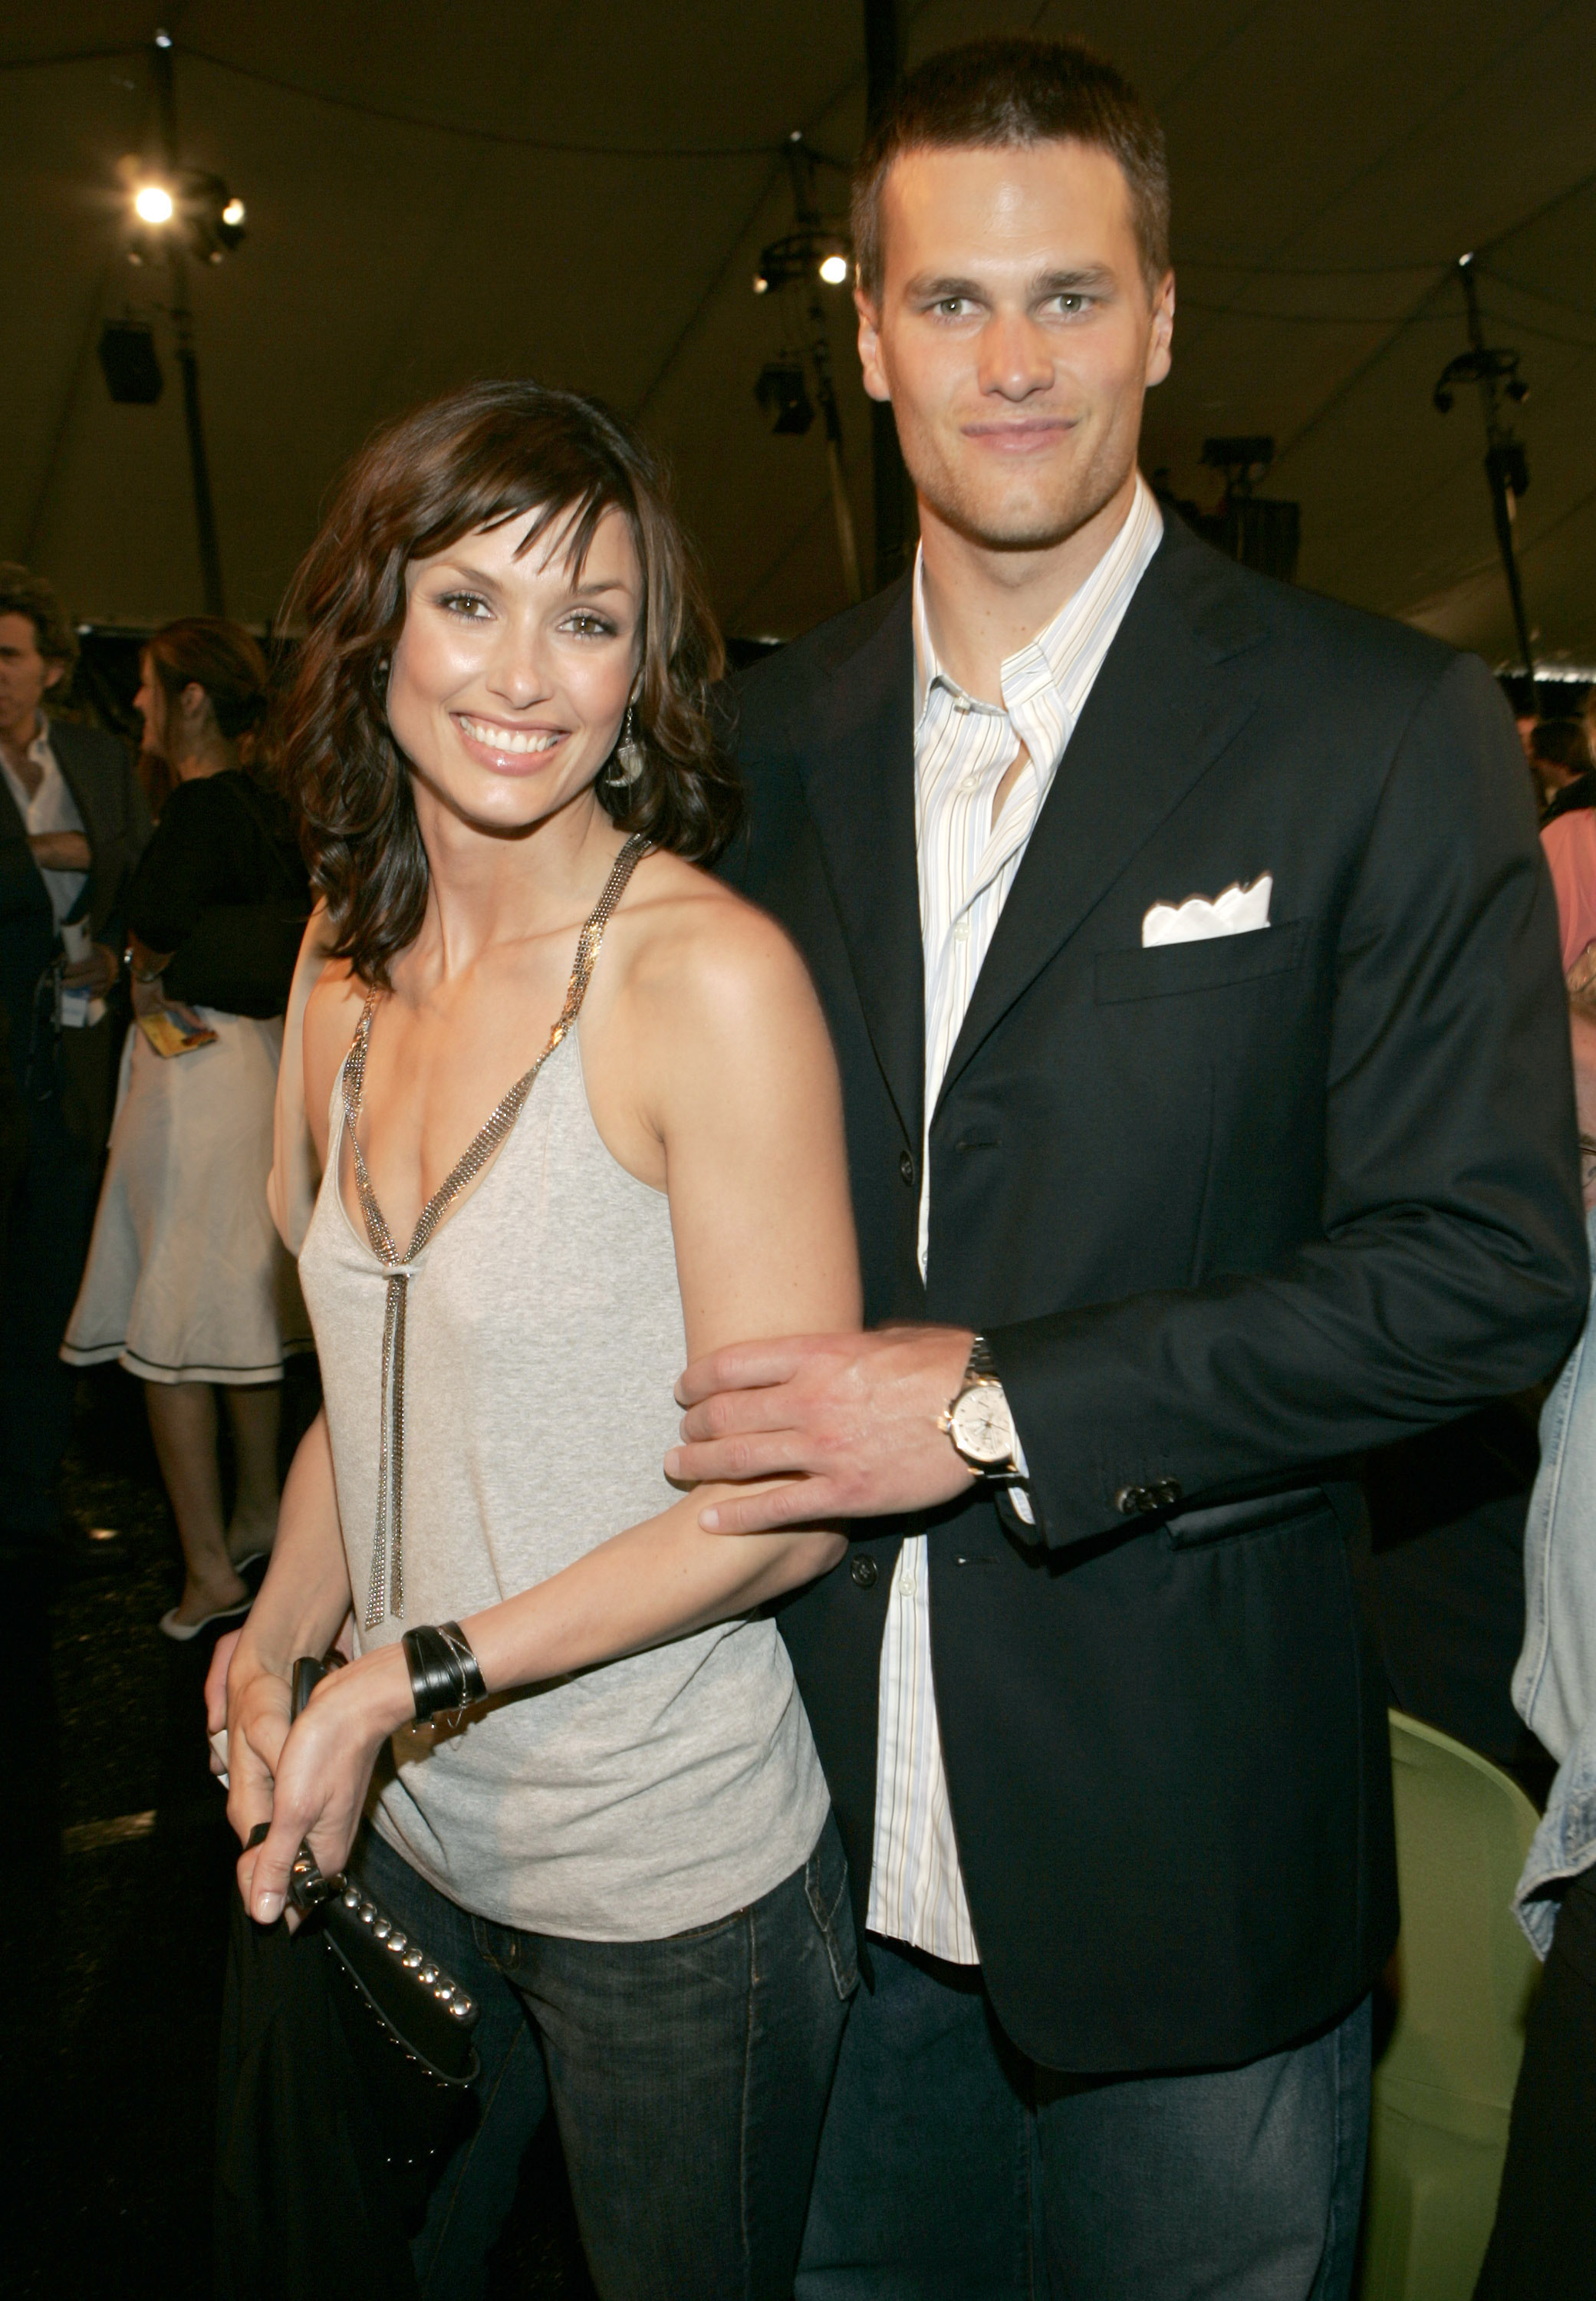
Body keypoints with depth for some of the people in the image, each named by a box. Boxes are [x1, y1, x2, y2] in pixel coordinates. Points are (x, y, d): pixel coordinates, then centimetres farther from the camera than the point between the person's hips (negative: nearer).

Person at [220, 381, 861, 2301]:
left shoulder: (709, 972, -20)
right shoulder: (353, 988, 1)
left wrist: (409, 1679, -19)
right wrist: (275, 1641, -7)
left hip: (673, 1881, -5)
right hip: (409, 1847, 6)